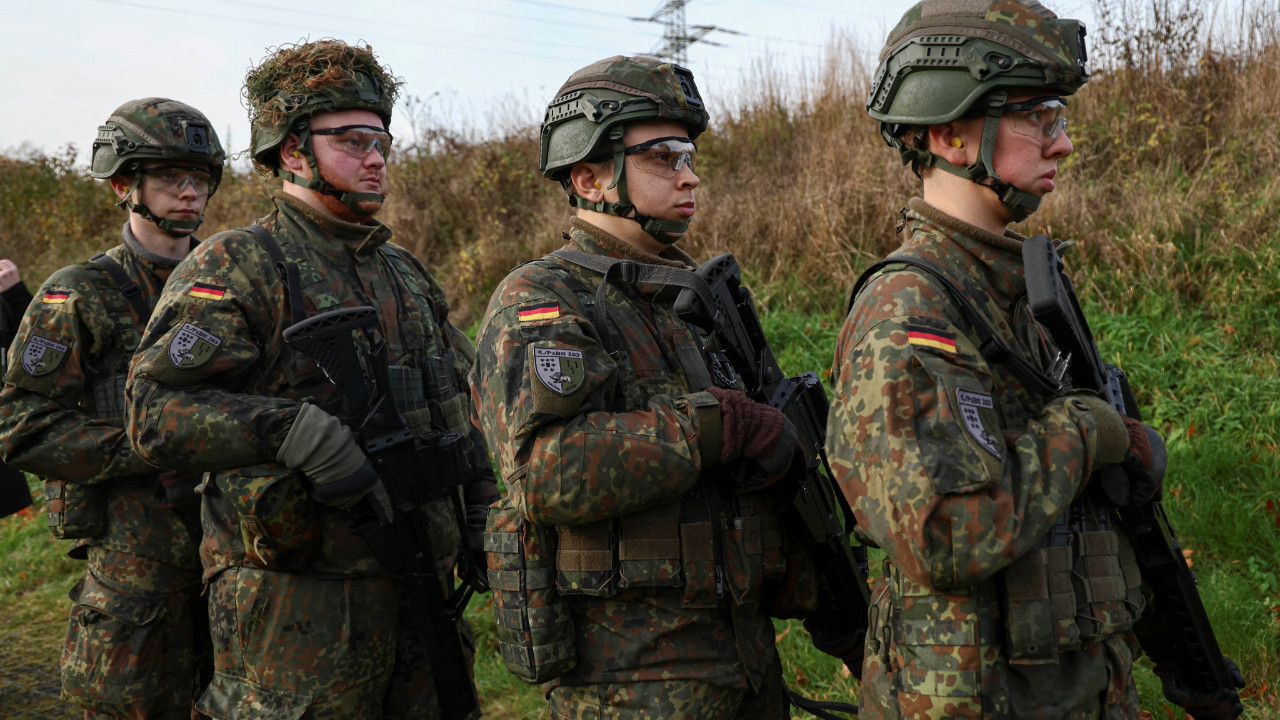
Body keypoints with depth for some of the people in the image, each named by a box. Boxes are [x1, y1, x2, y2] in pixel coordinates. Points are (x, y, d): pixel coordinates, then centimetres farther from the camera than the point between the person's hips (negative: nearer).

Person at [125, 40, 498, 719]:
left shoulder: (406, 273, 16)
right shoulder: (234, 268, -8)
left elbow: (458, 408, 23)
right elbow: (158, 413, -19)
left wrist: (487, 521, 17)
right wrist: (300, 431, -29)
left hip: (420, 584, 7)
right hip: (297, 604, -7)